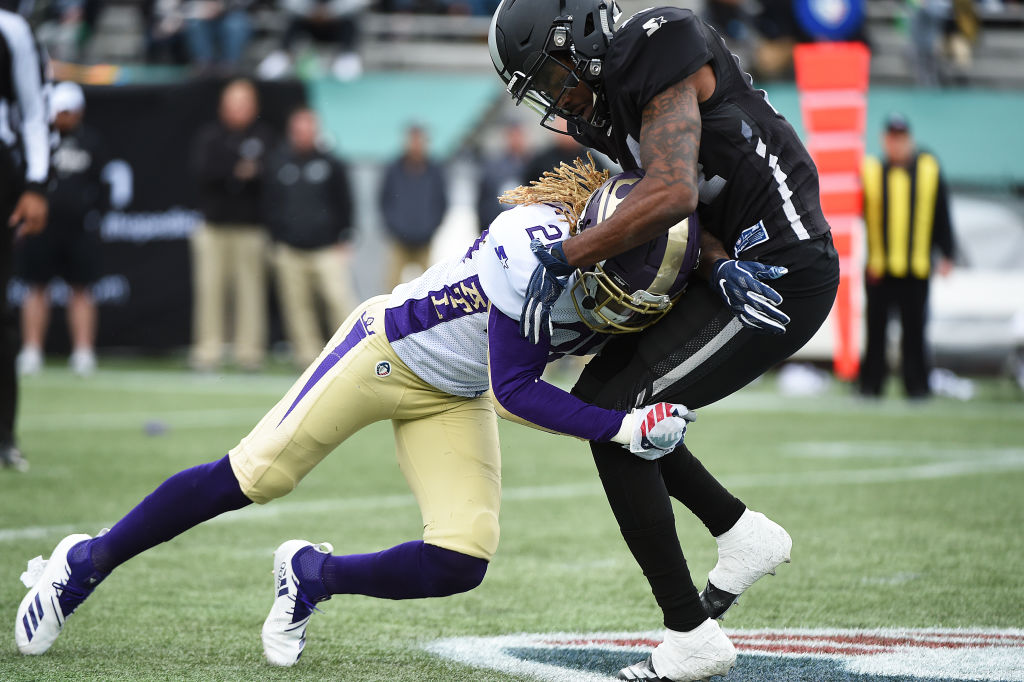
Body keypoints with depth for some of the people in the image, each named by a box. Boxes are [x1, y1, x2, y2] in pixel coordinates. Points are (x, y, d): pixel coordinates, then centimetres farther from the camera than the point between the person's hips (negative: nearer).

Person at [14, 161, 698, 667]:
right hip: (391, 347, -6)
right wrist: (622, 428, -35)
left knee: (459, 565, -11)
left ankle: (312, 575, 16)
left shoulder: (648, 256, -17)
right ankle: (88, 561, 16)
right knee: (252, 478, -5)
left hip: (456, 401, 6)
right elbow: (513, 391, -29)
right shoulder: (536, 243, -36)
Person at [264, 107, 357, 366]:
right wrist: (277, 240, 6)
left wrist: (343, 239, 3)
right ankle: (309, 355, 7)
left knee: (340, 298, -11)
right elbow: (270, 206, 12)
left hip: (327, 248, -2)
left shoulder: (331, 164, 3)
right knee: (298, 305, 1)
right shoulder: (276, 164, 7)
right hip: (291, 250, 2)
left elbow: (344, 203, 8)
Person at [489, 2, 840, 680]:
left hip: (785, 272, -10)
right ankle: (742, 532, 21)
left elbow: (671, 196, -27)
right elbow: (682, 200, 6)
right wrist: (718, 263, -16)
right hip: (740, 271, 10)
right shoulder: (607, 109, 12)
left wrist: (561, 259, -21)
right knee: (595, 396, 14)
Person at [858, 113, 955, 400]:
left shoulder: (929, 171, 6)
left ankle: (917, 384, 11)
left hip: (917, 269, 0)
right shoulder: (869, 172, 4)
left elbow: (941, 217, 9)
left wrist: (946, 255, 6)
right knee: (876, 328, 2)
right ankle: (870, 384, 9)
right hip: (878, 268, 0)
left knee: (914, 328, 3)